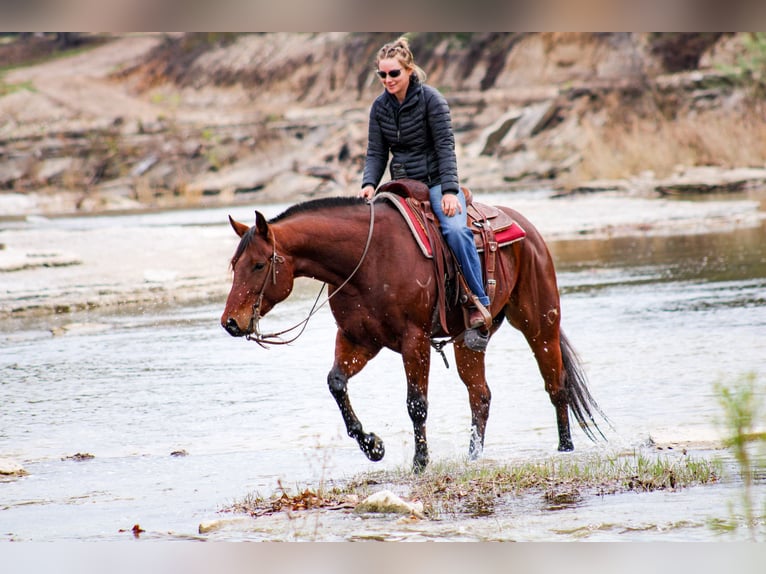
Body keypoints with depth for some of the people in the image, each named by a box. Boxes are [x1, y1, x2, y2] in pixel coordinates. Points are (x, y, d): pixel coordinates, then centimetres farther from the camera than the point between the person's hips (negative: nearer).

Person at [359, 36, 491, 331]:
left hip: (436, 182, -5)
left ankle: (478, 302, -24)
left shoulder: (431, 99, -8)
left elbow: (445, 146, -12)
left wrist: (450, 191, -22)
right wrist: (369, 184, -14)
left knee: (455, 230, -31)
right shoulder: (380, 107, 6)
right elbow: (376, 153, 6)